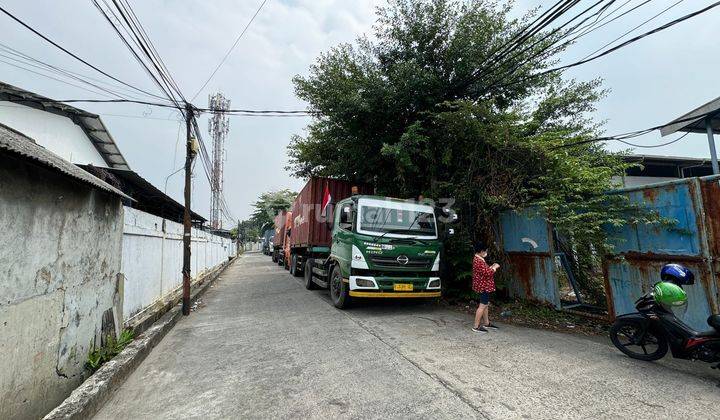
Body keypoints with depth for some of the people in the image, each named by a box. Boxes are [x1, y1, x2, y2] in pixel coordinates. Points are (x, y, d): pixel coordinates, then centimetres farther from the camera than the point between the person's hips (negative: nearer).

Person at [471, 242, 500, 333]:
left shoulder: (479, 259, 12)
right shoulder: (478, 261, -22)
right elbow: (487, 273, -26)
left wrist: (492, 267, 11)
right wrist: (495, 267, -10)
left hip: (484, 286, 11)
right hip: (483, 286, -11)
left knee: (486, 304, 19)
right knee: (483, 305, -6)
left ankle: (486, 323, 31)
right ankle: (476, 326, -1)